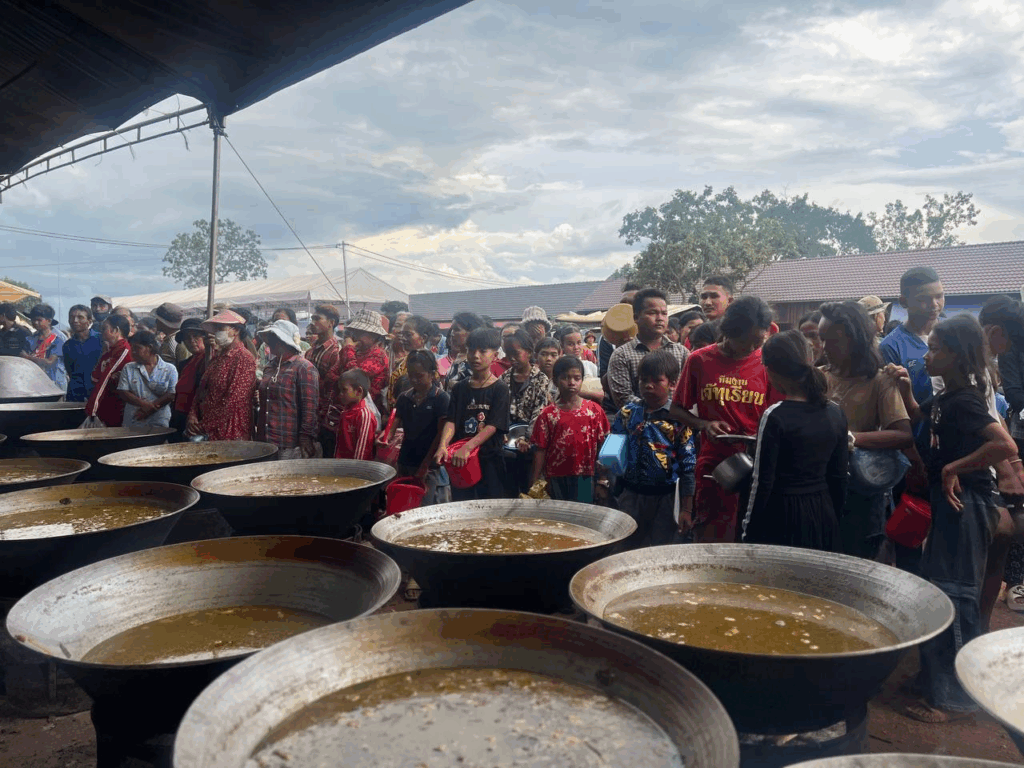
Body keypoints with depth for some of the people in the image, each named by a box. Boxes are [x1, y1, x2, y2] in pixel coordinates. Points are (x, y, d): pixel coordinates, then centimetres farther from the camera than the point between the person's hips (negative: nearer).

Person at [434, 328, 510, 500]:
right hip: (459, 461, 3)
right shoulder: (460, 388, 9)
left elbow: (493, 426, -13)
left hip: (489, 461, -3)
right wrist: (442, 446, -18)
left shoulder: (499, 389, -4)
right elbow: (451, 421, 1)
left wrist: (467, 447, -26)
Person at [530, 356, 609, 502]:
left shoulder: (594, 410, 3)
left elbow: (601, 445, 3)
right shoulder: (547, 414, 2)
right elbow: (540, 450, 1)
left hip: (585, 479, 0)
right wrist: (534, 485, -2)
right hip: (556, 479, 0)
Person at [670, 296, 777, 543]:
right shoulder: (700, 360, 2)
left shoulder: (767, 363, 2)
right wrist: (704, 425, -9)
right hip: (713, 465, 0)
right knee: (711, 542, 3)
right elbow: (677, 409, 9)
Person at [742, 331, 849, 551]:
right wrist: (834, 515, 20)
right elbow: (841, 475, 8)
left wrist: (749, 530, -4)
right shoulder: (836, 413, 2)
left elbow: (763, 481, -13)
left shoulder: (775, 417, -17)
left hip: (782, 516, -6)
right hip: (825, 515, 6)